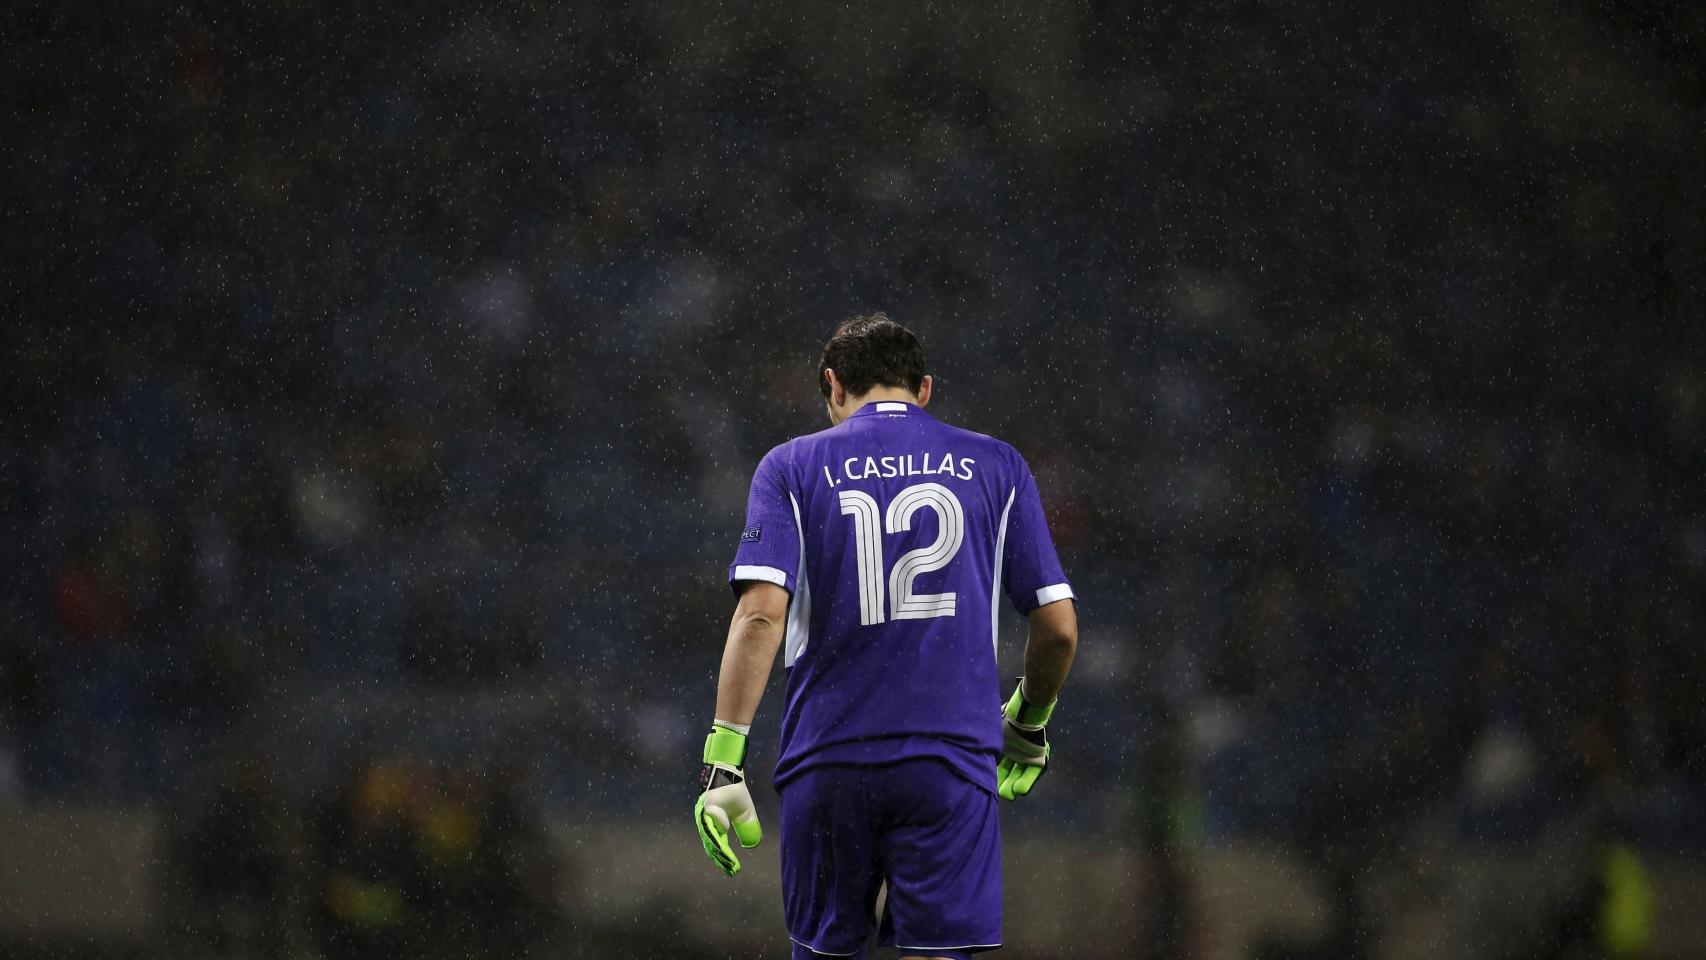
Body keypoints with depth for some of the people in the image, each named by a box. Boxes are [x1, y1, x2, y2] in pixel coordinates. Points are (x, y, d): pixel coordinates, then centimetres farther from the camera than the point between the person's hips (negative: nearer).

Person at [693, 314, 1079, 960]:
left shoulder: (792, 467, 5)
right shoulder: (996, 466, 9)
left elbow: (761, 614, -8)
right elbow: (1058, 626, 8)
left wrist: (722, 760, -10)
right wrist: (1029, 724, 26)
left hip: (826, 762, 0)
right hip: (951, 761, 0)